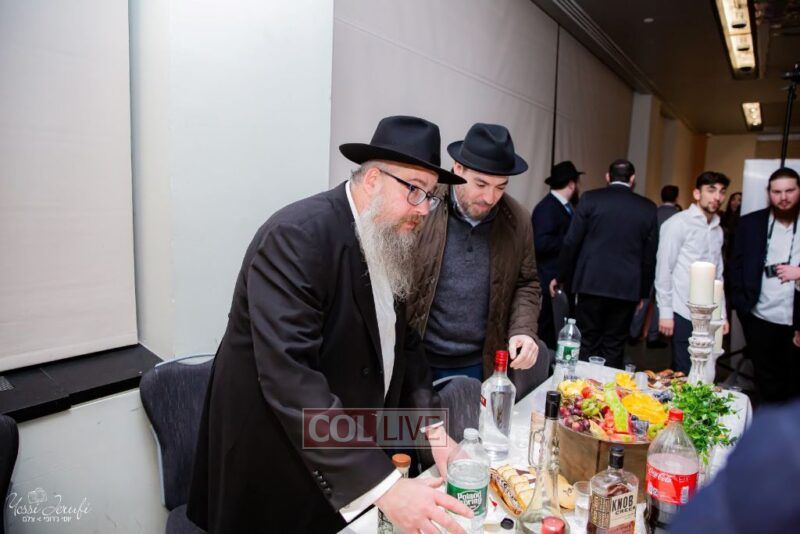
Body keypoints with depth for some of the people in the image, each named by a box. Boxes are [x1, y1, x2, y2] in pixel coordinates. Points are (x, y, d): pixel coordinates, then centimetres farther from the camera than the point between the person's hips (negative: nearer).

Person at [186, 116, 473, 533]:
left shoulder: (390, 243, 0)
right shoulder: (296, 236, -26)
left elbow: (401, 340, 4)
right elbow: (289, 377, -33)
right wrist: (383, 485, -33)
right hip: (277, 465, -7)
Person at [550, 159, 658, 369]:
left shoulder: (590, 198, -1)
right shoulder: (648, 208, 5)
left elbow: (571, 242, -3)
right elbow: (649, 255, 7)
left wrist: (561, 277, 8)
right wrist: (643, 292, 16)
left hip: (592, 283, -1)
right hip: (627, 287, 2)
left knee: (587, 344, 6)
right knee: (614, 347, 9)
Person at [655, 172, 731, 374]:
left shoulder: (717, 229, 14)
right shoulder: (677, 224, -6)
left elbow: (718, 274, 17)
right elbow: (664, 270, -8)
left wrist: (722, 314, 13)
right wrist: (665, 312, -11)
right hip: (683, 315, -6)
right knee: (683, 375, -2)